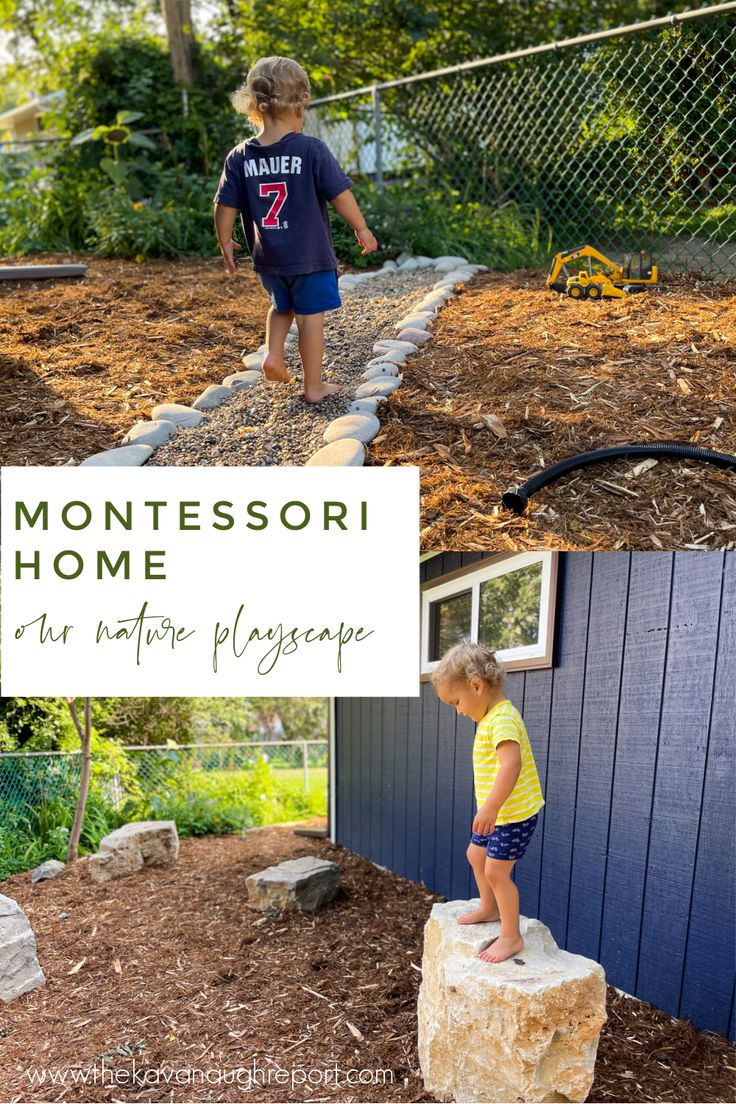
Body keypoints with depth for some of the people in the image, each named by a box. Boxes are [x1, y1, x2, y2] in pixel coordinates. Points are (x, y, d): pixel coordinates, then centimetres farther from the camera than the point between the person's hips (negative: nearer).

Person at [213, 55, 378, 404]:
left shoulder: (239, 157, -3)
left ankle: (273, 354, 10)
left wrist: (225, 244, 14)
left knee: (282, 306, 28)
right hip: (310, 256, -4)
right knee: (310, 316, 7)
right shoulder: (311, 149, -12)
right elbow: (341, 196, -11)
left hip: (267, 258, 4)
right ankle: (314, 386, 14)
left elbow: (225, 207, -1)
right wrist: (362, 230, 2)